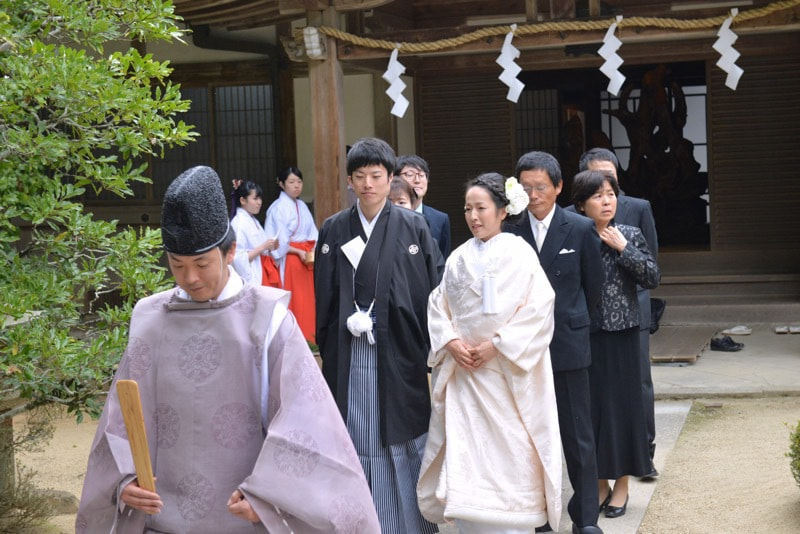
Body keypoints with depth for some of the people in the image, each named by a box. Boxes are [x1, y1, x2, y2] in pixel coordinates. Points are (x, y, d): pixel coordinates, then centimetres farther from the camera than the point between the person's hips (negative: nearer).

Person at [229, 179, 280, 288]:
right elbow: (239, 259, -19)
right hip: (252, 279, -8)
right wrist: (262, 247, -19)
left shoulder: (253, 221, 12)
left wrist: (270, 247, 4)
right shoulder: (239, 223, -13)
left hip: (264, 275, 8)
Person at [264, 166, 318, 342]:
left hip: (305, 259, 7)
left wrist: (313, 251, -7)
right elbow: (279, 242, -13)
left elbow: (312, 234, 11)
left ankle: (306, 337, 15)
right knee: (293, 301, -5)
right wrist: (299, 252, -13)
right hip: (289, 260, -6)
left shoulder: (302, 206, 11)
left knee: (307, 299, 7)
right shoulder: (278, 208, -9)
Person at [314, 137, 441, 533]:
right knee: (356, 439, 4)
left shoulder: (413, 228, 0)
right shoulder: (333, 230, 6)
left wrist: (429, 351, -3)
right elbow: (324, 298, 8)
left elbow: (429, 292, 0)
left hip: (399, 351, -1)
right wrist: (326, 349, 4)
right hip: (349, 356, 2)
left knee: (401, 440, 4)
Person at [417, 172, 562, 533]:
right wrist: (451, 341, -7)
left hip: (507, 371, -4)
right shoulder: (458, 258, 9)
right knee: (464, 453, 2)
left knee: (509, 454, -3)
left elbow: (539, 308, -9)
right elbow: (438, 306, 11)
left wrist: (497, 344, -14)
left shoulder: (519, 253, -2)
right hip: (463, 370, 4)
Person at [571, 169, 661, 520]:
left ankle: (621, 484, 18)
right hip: (583, 336, 0)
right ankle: (599, 480, 20)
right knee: (589, 406, 6)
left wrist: (623, 248, -12)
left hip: (620, 334, 0)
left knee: (621, 404, 5)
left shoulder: (629, 235, 0)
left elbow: (653, 278, -7)